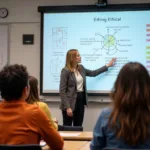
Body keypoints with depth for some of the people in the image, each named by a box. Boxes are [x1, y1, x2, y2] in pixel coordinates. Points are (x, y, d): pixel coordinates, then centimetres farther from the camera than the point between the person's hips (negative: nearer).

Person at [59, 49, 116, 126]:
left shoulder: (81, 68, 9)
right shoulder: (66, 71, -13)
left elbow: (93, 73, 26)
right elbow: (62, 91, -14)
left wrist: (107, 65, 26)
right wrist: (67, 107, -20)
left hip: (81, 100, 7)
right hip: (70, 102, -7)